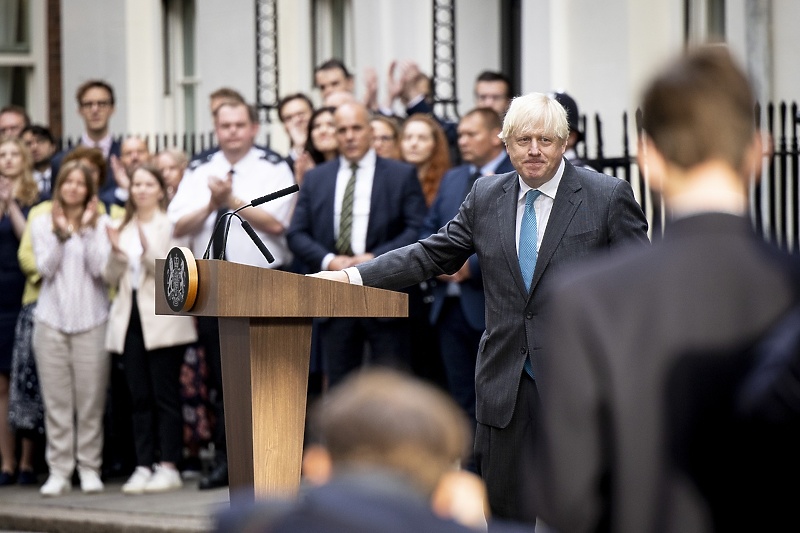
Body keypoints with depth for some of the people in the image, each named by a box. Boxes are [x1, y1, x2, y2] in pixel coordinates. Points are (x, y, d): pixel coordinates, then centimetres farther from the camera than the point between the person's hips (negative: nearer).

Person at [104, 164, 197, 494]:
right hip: (130, 318, 5)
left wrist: (149, 252, -22)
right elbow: (112, 279, 12)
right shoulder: (123, 229, 15)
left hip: (162, 321, -5)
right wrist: (116, 254, -7)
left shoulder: (171, 225, -1)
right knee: (139, 398, 4)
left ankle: (168, 467, -2)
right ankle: (143, 466, 5)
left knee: (165, 396, -4)